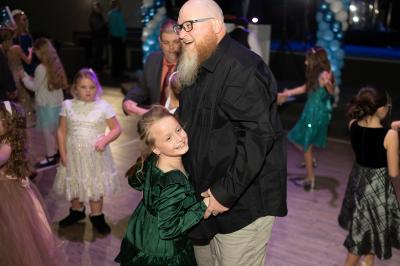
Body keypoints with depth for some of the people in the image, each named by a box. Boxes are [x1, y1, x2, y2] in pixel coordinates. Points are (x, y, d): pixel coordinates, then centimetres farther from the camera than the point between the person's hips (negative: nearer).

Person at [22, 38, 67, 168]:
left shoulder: (41, 68, -20)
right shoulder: (55, 64, 3)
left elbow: (34, 87, -8)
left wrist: (24, 78, 6)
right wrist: (31, 78, 18)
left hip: (46, 104, -8)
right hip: (56, 102, 8)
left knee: (47, 131, 1)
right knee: (54, 130, 18)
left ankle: (50, 157, 9)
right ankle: (56, 151, 30)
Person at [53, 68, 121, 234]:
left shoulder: (103, 106, -9)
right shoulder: (68, 105, -3)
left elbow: (116, 129, -5)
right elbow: (61, 131, 2)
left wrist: (105, 140, -22)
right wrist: (63, 154, -4)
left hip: (95, 155, -2)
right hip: (73, 154, 3)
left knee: (95, 186, 8)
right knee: (74, 184, 19)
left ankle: (97, 216, 28)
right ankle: (77, 211, 43)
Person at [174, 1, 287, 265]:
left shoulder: (241, 67, -21)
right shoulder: (196, 69, 12)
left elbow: (257, 136, -27)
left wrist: (227, 192, -25)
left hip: (241, 201, -9)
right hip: (206, 194, 9)